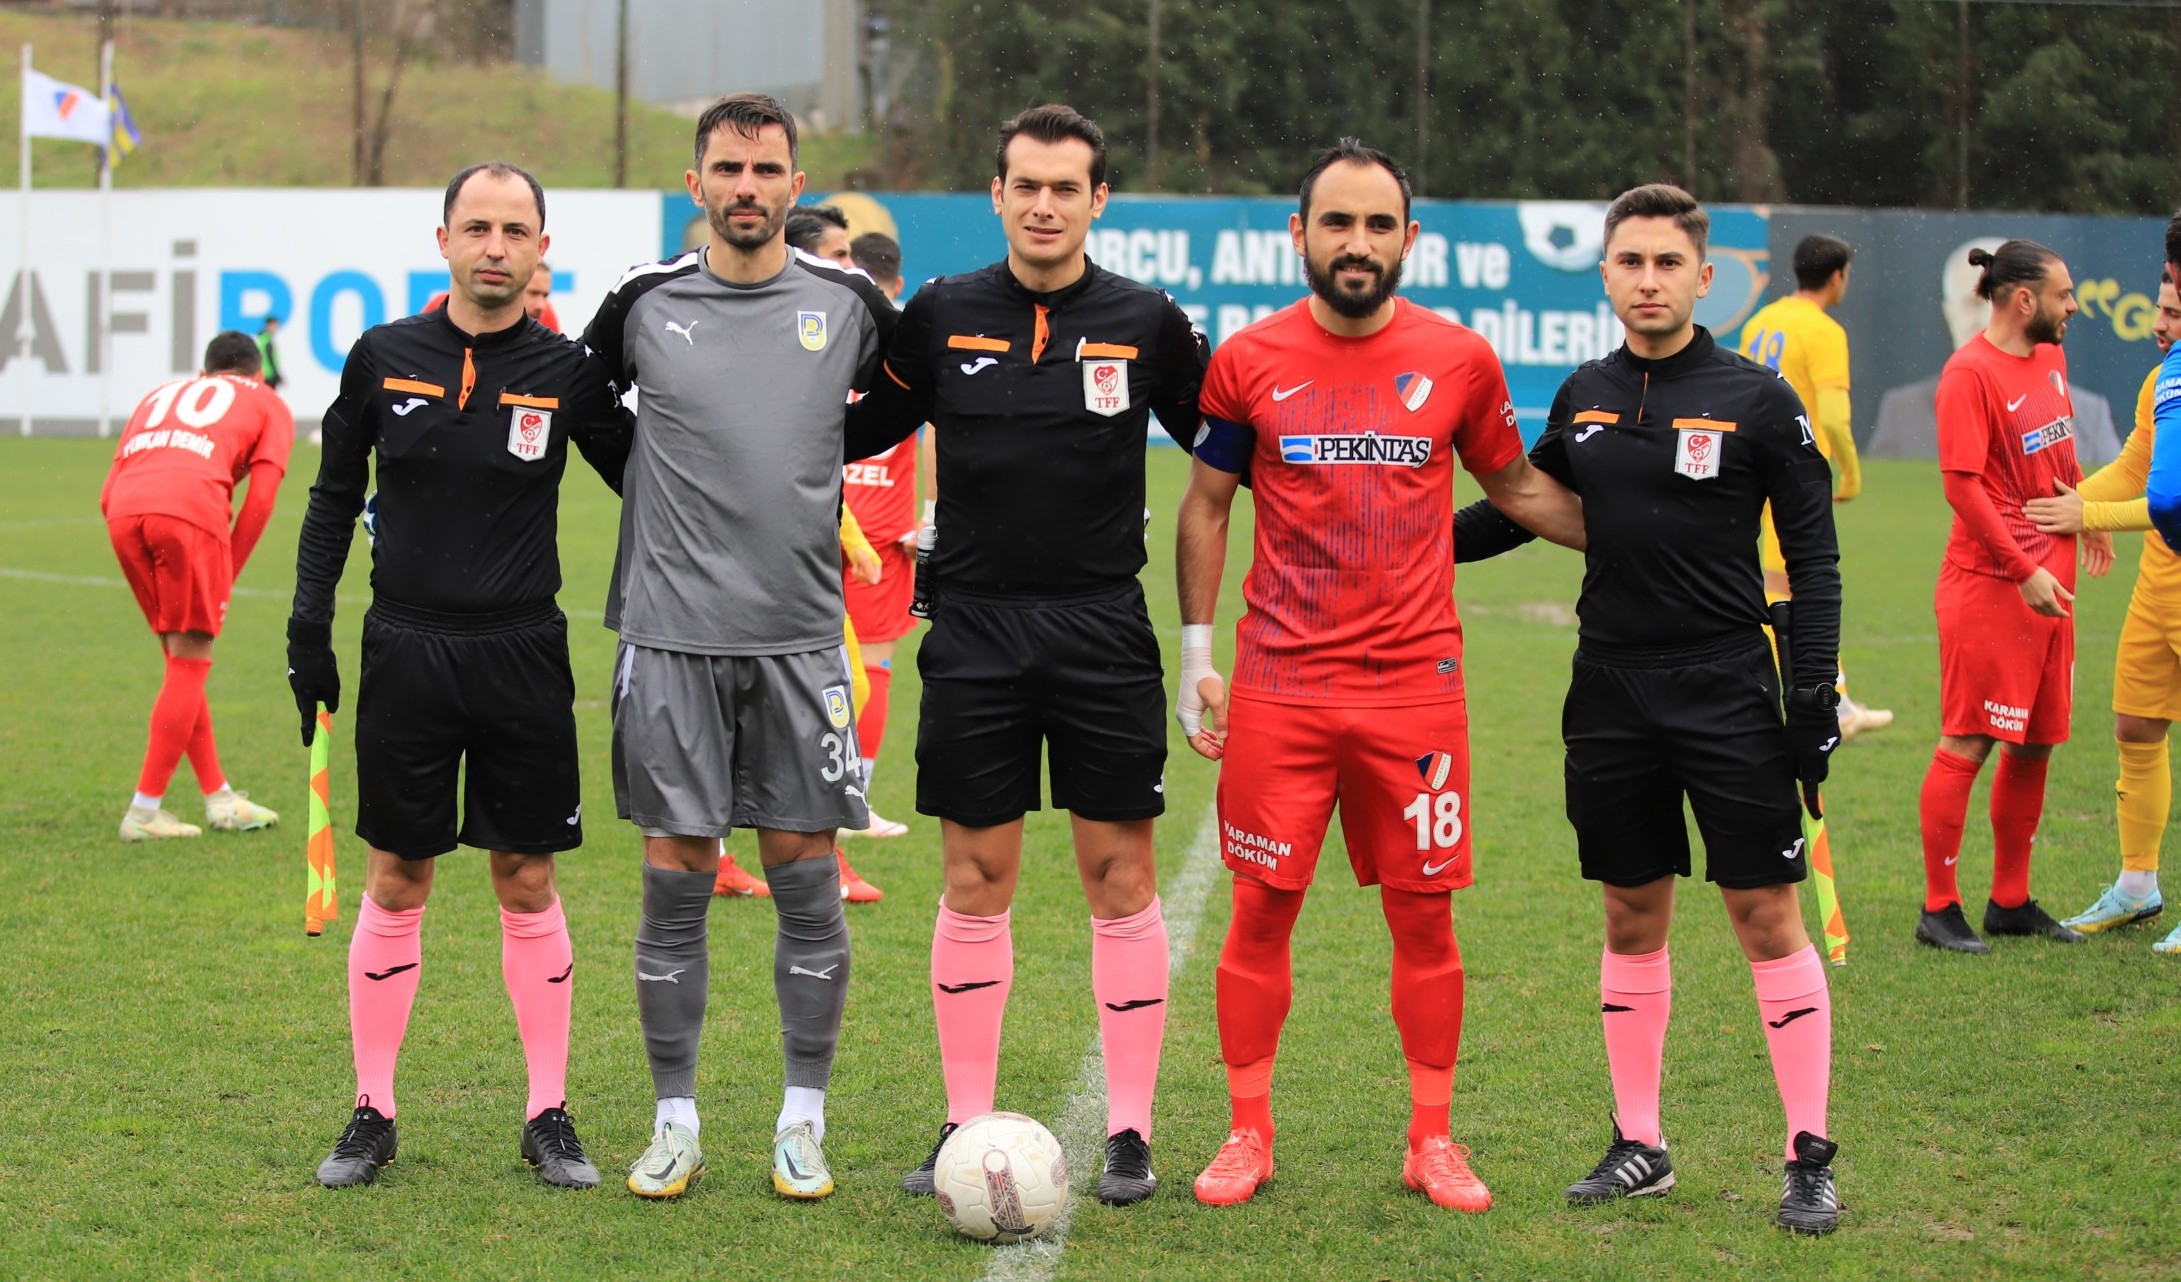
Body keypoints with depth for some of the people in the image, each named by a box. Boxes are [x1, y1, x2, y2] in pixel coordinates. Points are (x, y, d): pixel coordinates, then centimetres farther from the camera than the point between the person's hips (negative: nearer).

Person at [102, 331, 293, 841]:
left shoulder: (160, 396, 36)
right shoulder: (268, 405, 25)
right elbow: (260, 498, 9)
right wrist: (227, 575, 15)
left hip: (124, 513, 5)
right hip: (190, 510, -5)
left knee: (182, 659, 17)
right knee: (190, 662, 5)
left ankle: (218, 797, 23)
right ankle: (144, 811, 3)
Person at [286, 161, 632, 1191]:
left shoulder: (565, 373, -2)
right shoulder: (384, 357, 1)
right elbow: (334, 497, 10)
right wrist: (309, 627, 5)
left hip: (522, 659, -1)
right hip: (405, 653, 1)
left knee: (528, 885, 4)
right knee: (394, 884, 5)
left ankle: (549, 1116, 13)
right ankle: (372, 1114, 15)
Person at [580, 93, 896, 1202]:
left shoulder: (847, 300, 3)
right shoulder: (643, 300, 2)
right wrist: (658, 486, 13)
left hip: (800, 633, 0)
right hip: (672, 631, 0)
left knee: (806, 880, 2)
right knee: (676, 882, 2)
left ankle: (802, 1123, 12)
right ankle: (675, 1123, 12)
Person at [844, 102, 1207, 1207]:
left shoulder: (1146, 323, 0)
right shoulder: (941, 316, 4)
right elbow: (857, 431, 16)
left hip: (1104, 634, -1)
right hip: (975, 630, 1)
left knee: (1119, 878, 1)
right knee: (976, 879, 4)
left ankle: (1128, 1132, 8)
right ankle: (967, 1127, 13)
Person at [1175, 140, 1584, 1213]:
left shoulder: (1458, 360, 2)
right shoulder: (1250, 360, 1)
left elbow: (1519, 489, 16)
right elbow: (1205, 507, 9)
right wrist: (1195, 657, 5)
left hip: (1416, 686, 1)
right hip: (1278, 685, 0)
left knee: (1424, 914, 3)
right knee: (1261, 909, 1)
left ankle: (1433, 1139, 15)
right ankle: (1248, 1134, 14)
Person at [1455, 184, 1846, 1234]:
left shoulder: (1755, 399, -5)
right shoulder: (1582, 399, 8)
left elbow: (1813, 557, -4)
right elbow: (1523, 509, 23)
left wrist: (1813, 696, -11)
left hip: (1726, 692, -4)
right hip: (1610, 692, 4)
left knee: (1767, 917, -4)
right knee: (1633, 915, 10)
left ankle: (1811, 1158, 2)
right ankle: (1638, 1145, 19)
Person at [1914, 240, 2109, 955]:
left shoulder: (2049, 358, 12)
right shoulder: (1970, 373, -15)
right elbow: (1963, 485, -19)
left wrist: (2088, 514, 22)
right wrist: (2024, 572, -20)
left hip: (2049, 581, 9)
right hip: (1990, 585, -9)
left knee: (2036, 742, 12)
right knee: (1966, 745, -4)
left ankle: (2010, 902, 22)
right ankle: (1938, 909, 3)